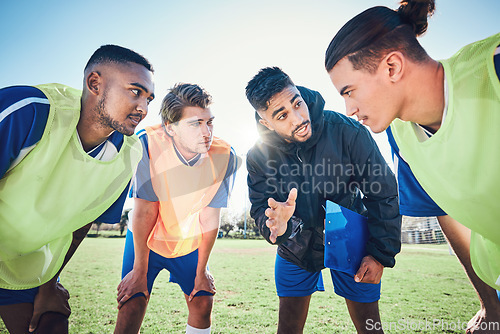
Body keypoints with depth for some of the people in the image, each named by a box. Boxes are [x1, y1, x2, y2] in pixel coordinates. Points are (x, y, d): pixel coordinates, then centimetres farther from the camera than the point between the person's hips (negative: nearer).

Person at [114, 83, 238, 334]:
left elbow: (210, 218, -16)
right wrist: (140, 270, -14)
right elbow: (145, 211, -23)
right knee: (132, 305, -8)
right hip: (146, 239, -1)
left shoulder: (224, 157, -24)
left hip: (190, 243, 2)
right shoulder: (147, 144, -30)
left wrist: (201, 270, -6)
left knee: (203, 302, 3)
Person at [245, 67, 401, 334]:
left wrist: (380, 254, -14)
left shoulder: (348, 133, -25)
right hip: (296, 246, 2)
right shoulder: (259, 156, -18)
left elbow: (384, 193, -15)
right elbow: (260, 208, -13)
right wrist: (274, 221, -39)